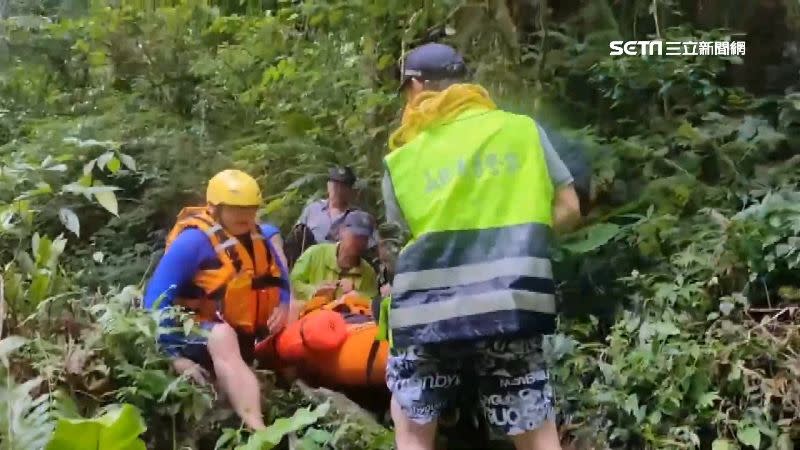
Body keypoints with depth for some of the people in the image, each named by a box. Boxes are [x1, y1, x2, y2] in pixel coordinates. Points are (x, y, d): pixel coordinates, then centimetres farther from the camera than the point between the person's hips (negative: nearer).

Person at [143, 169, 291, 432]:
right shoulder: (194, 240, -15)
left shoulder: (259, 237, 4)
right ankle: (258, 431, -55)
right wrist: (175, 356, -22)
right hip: (200, 335, -9)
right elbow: (156, 300, -18)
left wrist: (282, 307, -5)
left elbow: (281, 283, 18)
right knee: (223, 337, -39)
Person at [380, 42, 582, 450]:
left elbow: (410, 233, 10)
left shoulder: (401, 160, 8)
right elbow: (568, 210, 8)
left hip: (427, 311, 0)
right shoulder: (523, 129, 9)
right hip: (509, 306, 0)